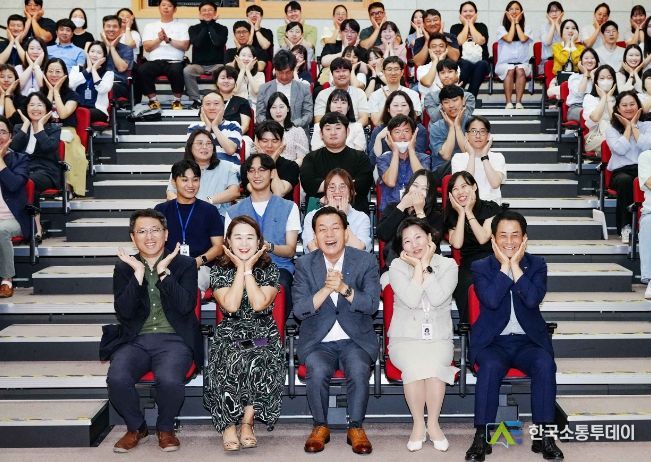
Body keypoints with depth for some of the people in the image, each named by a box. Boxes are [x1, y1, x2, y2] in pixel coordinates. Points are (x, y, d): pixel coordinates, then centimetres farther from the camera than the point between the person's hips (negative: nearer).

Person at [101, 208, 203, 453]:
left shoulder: (185, 264, 6)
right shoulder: (124, 267, 10)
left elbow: (186, 305, -9)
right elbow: (124, 311, -4)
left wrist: (163, 271, -14)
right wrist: (138, 272, -12)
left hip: (173, 340, -2)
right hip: (135, 340, 2)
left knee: (169, 380, -32)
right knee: (117, 379, -28)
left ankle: (165, 428, 1)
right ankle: (136, 428, 4)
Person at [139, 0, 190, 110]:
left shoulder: (182, 26, 16)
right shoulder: (150, 26, 21)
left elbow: (185, 46, 2)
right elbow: (147, 47, 8)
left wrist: (169, 40, -9)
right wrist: (158, 40, -9)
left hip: (174, 61, -2)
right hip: (154, 61, 2)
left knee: (176, 71, -37)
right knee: (142, 70, -31)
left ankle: (177, 100, -15)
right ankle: (153, 100, -14)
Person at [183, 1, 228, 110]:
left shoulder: (222, 28, 6)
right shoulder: (193, 28, 8)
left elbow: (218, 42, -15)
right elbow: (197, 43, -12)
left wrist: (211, 24, -7)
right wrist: (205, 25, -6)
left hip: (216, 64, -1)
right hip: (198, 64, 1)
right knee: (186, 71, -32)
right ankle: (196, 99, -19)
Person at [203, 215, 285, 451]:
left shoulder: (270, 270, 4)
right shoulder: (219, 270, 5)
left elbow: (259, 304, -14)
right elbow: (230, 305, -13)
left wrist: (248, 269, -8)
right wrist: (240, 268, -8)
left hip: (263, 335, 0)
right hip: (229, 336, 0)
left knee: (260, 363, -32)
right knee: (231, 363, -32)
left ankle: (247, 422, -16)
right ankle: (229, 426, -21)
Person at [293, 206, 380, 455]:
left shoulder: (366, 261, 1)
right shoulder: (305, 264, 3)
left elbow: (371, 305, -8)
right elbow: (299, 310, -5)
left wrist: (344, 288, -23)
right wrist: (326, 289, -20)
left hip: (356, 339, 0)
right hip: (318, 341, 1)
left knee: (359, 370, -30)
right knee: (317, 371, -29)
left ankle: (356, 428, -7)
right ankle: (320, 427, -4)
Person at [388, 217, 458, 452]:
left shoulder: (448, 264, 0)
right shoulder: (397, 266, -2)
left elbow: (437, 299, -17)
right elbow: (412, 300, -17)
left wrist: (425, 263, -11)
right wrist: (418, 265, -11)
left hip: (438, 338, 1)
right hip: (405, 338, 0)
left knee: (433, 365, -32)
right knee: (414, 366, -32)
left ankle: (433, 423, -11)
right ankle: (418, 424, -12)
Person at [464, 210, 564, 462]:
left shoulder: (537, 264, 6)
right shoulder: (481, 267, 3)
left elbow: (533, 300, -13)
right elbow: (491, 300, -16)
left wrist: (515, 265, -13)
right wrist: (504, 266, -12)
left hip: (528, 341, 1)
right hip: (493, 341, -1)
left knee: (545, 364, -30)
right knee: (491, 366, -33)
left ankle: (544, 435, -20)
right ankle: (482, 436, -23)